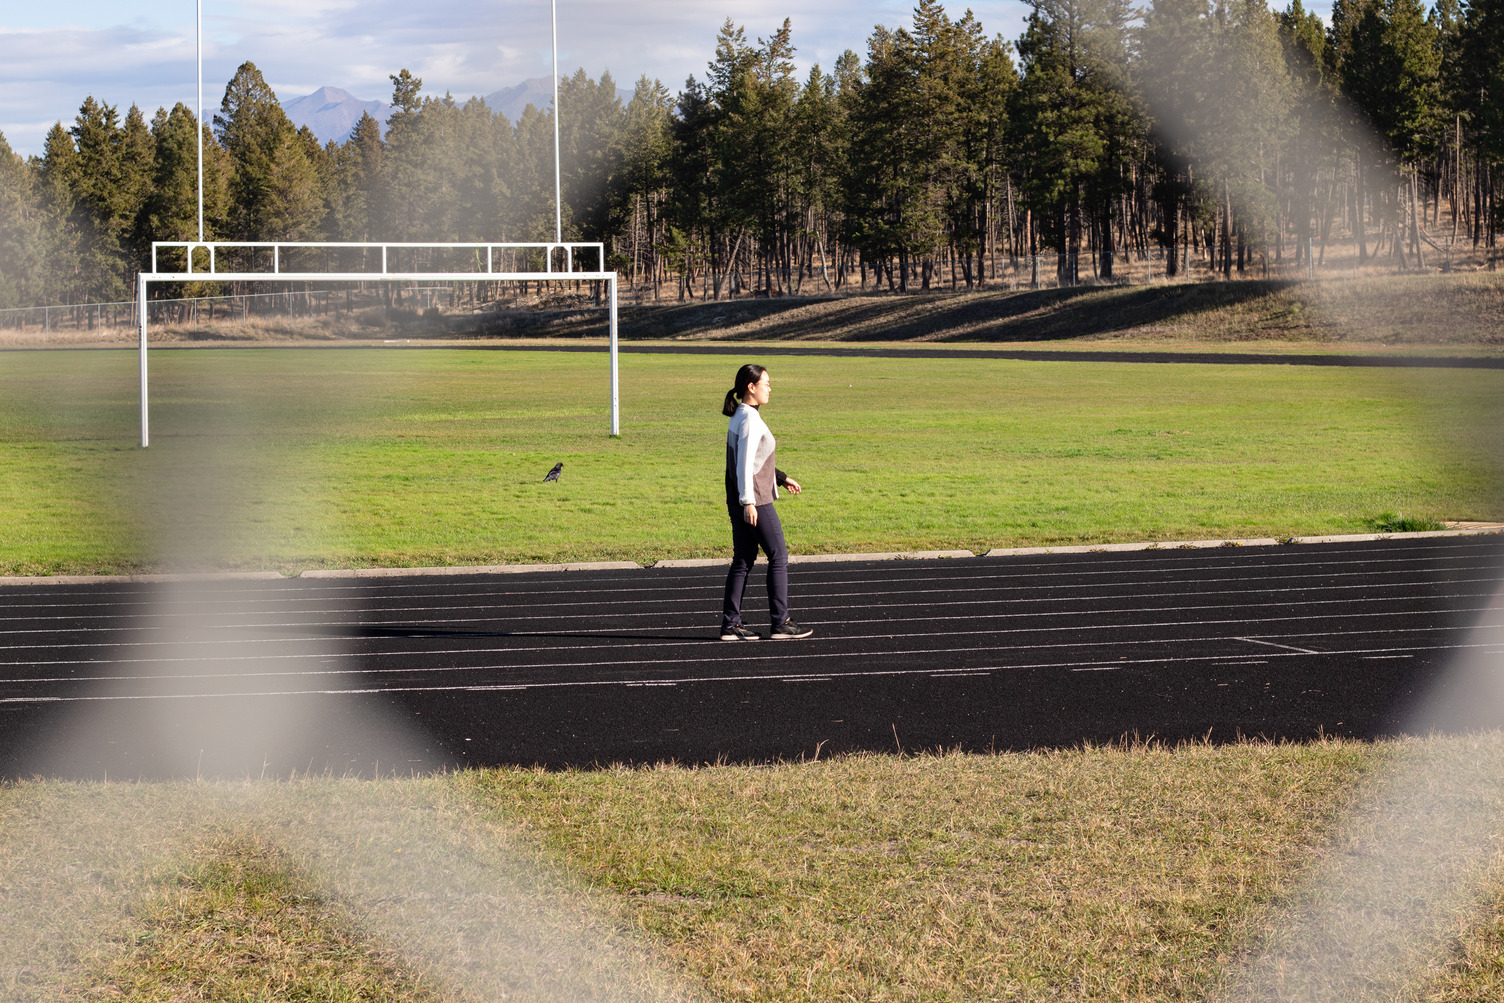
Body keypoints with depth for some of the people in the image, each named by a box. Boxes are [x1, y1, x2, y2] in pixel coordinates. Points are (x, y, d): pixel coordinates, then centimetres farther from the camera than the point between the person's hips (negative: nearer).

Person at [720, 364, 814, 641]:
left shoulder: (740, 416, 14)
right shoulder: (750, 419, -16)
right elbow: (744, 463, -21)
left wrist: (782, 478, 27)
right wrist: (748, 502, -23)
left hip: (740, 501, 9)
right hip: (755, 500, -9)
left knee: (743, 560, 10)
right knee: (778, 557, -1)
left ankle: (730, 624, 9)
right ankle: (781, 623, 2)